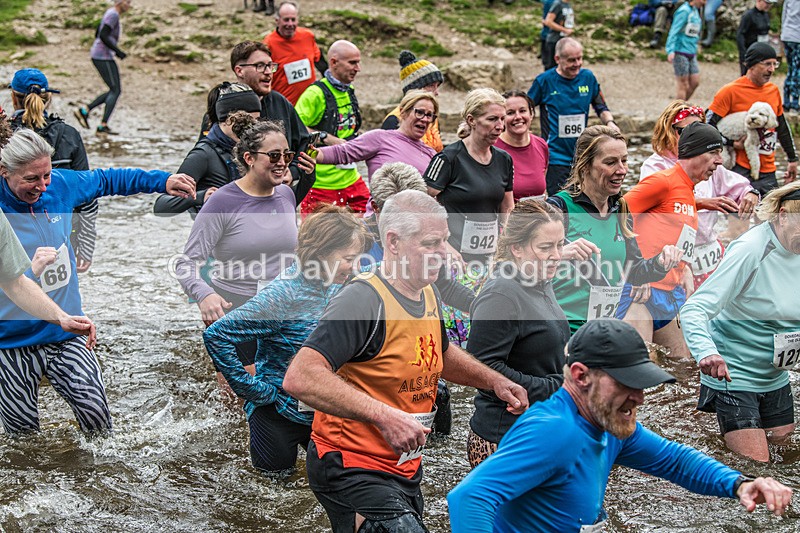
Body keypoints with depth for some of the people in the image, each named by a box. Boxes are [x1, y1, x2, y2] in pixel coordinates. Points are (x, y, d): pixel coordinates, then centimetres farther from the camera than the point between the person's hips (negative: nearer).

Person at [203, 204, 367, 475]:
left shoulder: (337, 285, -7)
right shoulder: (282, 295, -29)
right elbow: (216, 335, -29)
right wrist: (254, 389, -24)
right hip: (281, 408, -6)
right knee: (276, 466, 13)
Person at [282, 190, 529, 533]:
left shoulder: (428, 295, 7)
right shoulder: (364, 299, -22)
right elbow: (300, 379, -31)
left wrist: (494, 381, 14)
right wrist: (384, 415, -34)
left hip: (405, 466, 9)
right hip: (354, 471, -9)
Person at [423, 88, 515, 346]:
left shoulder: (504, 160, 10)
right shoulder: (449, 158, -9)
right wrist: (443, 245, -14)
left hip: (490, 258, 6)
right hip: (456, 258, -6)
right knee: (456, 324, -12)